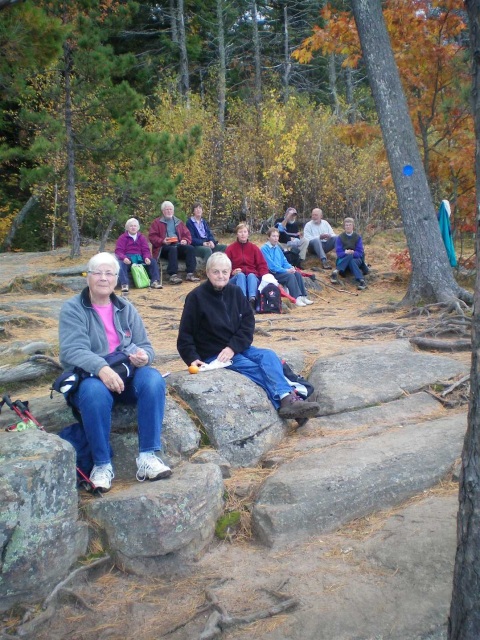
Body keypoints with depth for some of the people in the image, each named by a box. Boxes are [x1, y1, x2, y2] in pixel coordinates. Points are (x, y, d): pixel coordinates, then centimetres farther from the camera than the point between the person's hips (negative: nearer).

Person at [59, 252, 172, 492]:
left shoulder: (126, 309, 12)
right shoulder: (72, 309, 0)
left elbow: (145, 346, 9)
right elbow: (73, 350, -16)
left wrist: (143, 356, -18)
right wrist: (101, 368, -36)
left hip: (126, 375, 4)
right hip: (88, 377, -3)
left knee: (153, 379, -28)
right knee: (95, 391, -38)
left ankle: (147, 456, -27)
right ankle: (102, 464, -22)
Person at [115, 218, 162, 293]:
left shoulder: (142, 237, 15)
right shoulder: (122, 238, 4)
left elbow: (146, 250, 6)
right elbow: (118, 251, -5)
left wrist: (147, 258, -18)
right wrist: (124, 258, -28)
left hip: (139, 258, 3)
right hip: (127, 258, -3)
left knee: (153, 261, -19)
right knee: (121, 264, -37)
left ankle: (155, 282, -17)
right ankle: (124, 284, -46)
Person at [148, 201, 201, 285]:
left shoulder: (178, 222, 24)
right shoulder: (157, 222, 12)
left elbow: (187, 234, 20)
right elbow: (152, 237, 2)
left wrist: (185, 240, -5)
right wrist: (162, 241, -16)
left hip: (178, 245, 4)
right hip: (164, 247, -4)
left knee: (190, 248, -25)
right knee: (173, 249, -39)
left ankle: (190, 274, -30)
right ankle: (173, 275, -48)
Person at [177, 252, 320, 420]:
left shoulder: (235, 292, 4)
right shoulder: (196, 297, -9)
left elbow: (249, 322, 1)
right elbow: (185, 335, -7)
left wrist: (233, 347, -14)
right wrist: (193, 358, -22)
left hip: (238, 348, 5)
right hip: (213, 355, -5)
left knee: (269, 356, -22)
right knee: (256, 369, -25)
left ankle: (287, 400, -39)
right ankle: (286, 399, -35)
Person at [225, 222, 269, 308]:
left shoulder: (254, 247, 10)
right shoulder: (230, 248, 5)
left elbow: (262, 264, 4)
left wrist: (265, 276, -15)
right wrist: (232, 272, -19)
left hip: (253, 276, 1)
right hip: (236, 278, -1)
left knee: (251, 275, -33)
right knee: (241, 275, -34)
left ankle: (252, 299, -62)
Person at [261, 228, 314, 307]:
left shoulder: (277, 248, 15)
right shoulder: (265, 249, -10)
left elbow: (284, 261, 17)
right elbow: (271, 265, -16)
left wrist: (291, 268, -5)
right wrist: (286, 270, -18)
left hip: (281, 271, 7)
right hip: (271, 273, -7)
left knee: (297, 274, -14)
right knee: (290, 275, -28)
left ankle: (303, 296, -18)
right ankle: (297, 298, -30)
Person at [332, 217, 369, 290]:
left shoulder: (358, 237, 2)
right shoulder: (340, 237, 1)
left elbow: (360, 253, -4)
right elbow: (339, 253, -6)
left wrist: (353, 253, -26)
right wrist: (345, 253, -27)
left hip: (356, 259, 1)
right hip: (343, 259, -1)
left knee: (352, 261, -37)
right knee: (349, 256, -37)